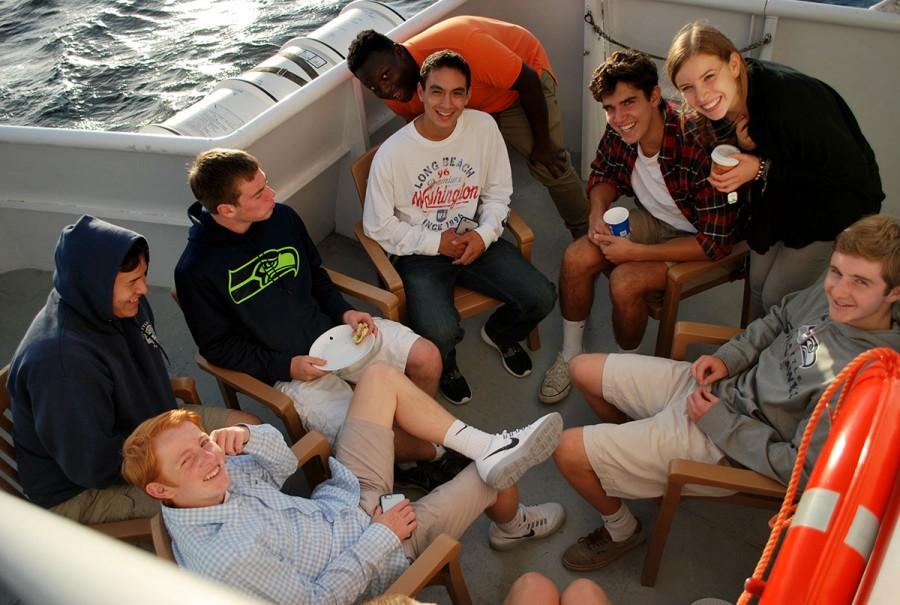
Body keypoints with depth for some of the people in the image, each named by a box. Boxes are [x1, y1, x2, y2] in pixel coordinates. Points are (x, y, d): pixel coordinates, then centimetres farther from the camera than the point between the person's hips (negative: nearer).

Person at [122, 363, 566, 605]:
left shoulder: (218, 479, -12)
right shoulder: (224, 559, -36)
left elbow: (283, 466, 1)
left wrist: (248, 436, -21)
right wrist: (381, 538, -22)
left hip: (341, 498, 7)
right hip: (374, 554, -7)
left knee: (381, 376, -2)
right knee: (500, 473, 2)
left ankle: (489, 447, 0)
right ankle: (512, 526, 39)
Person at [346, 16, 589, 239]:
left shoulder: (459, 46, -43)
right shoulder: (397, 98, -22)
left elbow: (528, 81, -31)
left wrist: (543, 144, -21)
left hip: (520, 77, -5)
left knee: (552, 168, -8)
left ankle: (586, 235, 14)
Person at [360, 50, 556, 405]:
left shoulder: (483, 127, -7)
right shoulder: (392, 154, -17)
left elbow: (498, 192, 5)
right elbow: (378, 227, -8)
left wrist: (484, 234, -13)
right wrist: (436, 242, -14)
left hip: (475, 239, 4)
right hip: (419, 253, -3)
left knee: (541, 297, -13)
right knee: (441, 334, -28)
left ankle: (499, 334, 24)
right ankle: (444, 365, 13)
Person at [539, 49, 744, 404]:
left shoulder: (697, 144, -33)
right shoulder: (619, 132, -15)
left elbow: (716, 242, -29)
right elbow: (604, 176, 8)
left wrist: (635, 252, -29)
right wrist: (598, 216, -14)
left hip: (701, 239, -6)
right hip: (653, 219, 6)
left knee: (625, 280, -27)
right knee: (576, 258, -15)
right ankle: (569, 356, 6)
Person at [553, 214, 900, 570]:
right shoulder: (833, 293, -10)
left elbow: (801, 467, -23)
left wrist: (718, 422, -18)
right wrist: (728, 358, -3)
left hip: (724, 442, -7)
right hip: (715, 384, 8)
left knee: (569, 453, -9)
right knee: (583, 370, 15)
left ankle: (622, 530, 20)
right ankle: (636, 446, 37)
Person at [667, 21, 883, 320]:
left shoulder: (791, 97, -36)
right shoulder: (720, 107, -16)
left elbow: (850, 174, -28)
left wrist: (763, 169, -30)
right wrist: (741, 146, -26)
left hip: (833, 202, -5)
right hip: (778, 200, 6)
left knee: (778, 296, -4)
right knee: (757, 284, 10)